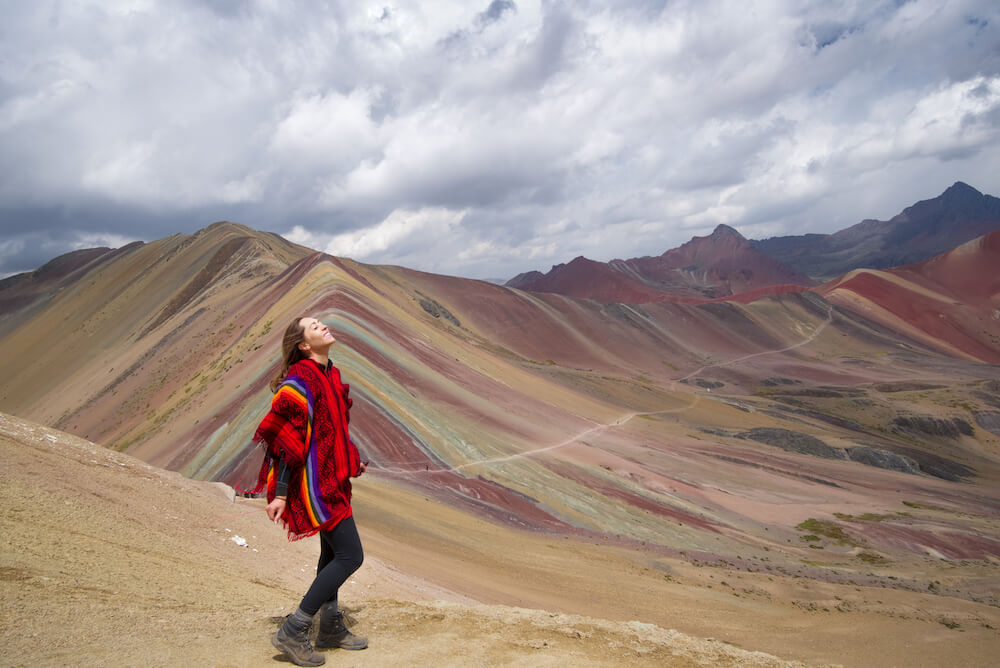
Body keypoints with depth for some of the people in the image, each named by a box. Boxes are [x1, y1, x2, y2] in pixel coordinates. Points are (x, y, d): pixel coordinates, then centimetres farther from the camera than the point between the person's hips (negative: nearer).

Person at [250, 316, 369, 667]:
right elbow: (288, 441, -21)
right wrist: (280, 494, -22)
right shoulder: (301, 380, -19)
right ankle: (292, 632, -1)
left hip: (331, 477, 10)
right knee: (351, 556, -8)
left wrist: (352, 462, 28)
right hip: (316, 481, -10)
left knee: (333, 552, 17)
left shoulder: (330, 375, 11)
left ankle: (331, 628, 31)